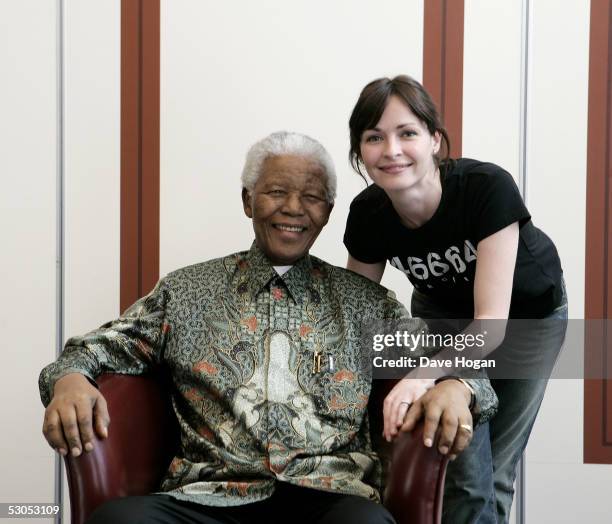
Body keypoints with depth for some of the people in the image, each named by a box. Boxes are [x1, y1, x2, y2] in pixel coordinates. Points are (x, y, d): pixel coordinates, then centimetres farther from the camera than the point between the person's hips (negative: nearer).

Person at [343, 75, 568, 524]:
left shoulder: (488, 188, -37)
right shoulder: (367, 215, -26)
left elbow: (492, 323, -40)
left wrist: (425, 375, -56)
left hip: (529, 313, -2)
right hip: (443, 311, 2)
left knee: (497, 470, 5)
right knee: (464, 470, -8)